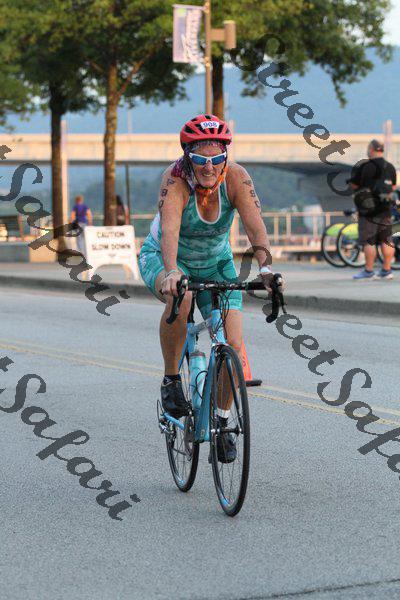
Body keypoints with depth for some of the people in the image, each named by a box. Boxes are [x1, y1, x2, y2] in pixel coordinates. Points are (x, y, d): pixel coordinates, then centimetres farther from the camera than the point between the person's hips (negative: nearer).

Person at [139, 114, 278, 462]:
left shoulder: (235, 177, -24)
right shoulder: (176, 179, -30)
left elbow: (255, 223, -35)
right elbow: (169, 228, -46)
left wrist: (266, 267, -52)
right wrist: (171, 273, -63)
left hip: (216, 263, 3)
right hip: (163, 258, -3)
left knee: (233, 345, -12)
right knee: (181, 298, -38)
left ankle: (221, 423, 10)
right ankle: (171, 380, -16)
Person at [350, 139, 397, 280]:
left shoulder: (364, 167, -11)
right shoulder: (390, 167, 8)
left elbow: (354, 185, -6)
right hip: (386, 209, 6)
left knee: (368, 241, -3)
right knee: (386, 241, 8)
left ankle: (369, 271, -3)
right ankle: (386, 271, 11)